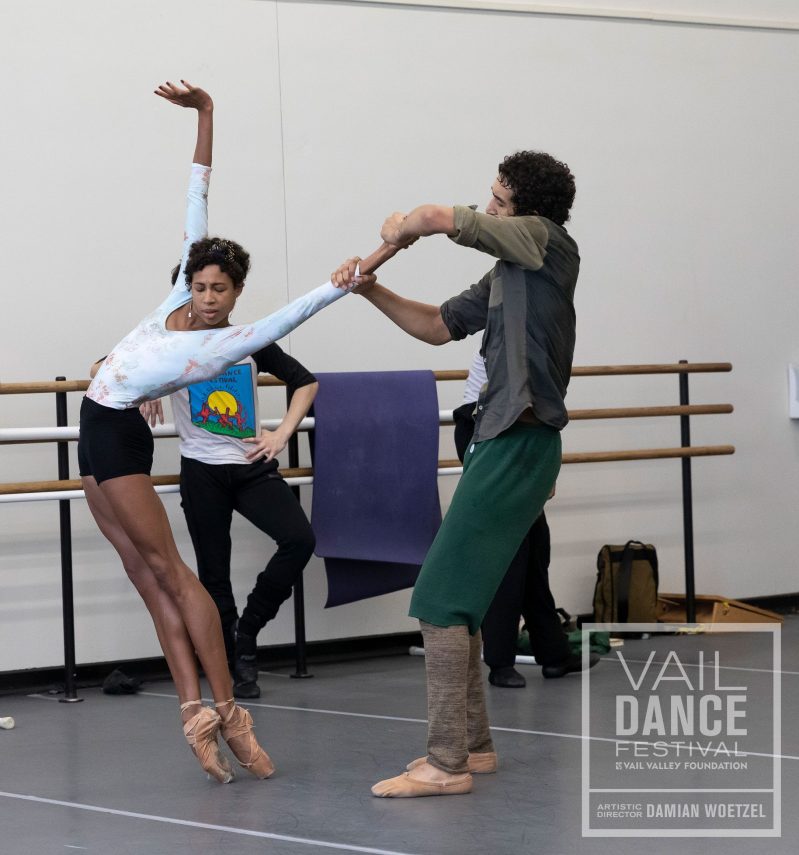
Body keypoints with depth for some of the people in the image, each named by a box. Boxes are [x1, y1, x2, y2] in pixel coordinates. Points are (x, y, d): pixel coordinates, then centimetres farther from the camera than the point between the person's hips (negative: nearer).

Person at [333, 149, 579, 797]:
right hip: (498, 439, 10)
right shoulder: (507, 273, 17)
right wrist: (373, 291, 13)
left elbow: (441, 218, -19)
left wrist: (400, 227, 3)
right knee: (454, 598, 13)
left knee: (439, 598, -12)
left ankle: (447, 763, -11)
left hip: (519, 444, -10)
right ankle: (473, 744, 21)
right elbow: (439, 326, 25)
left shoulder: (547, 242, -10)